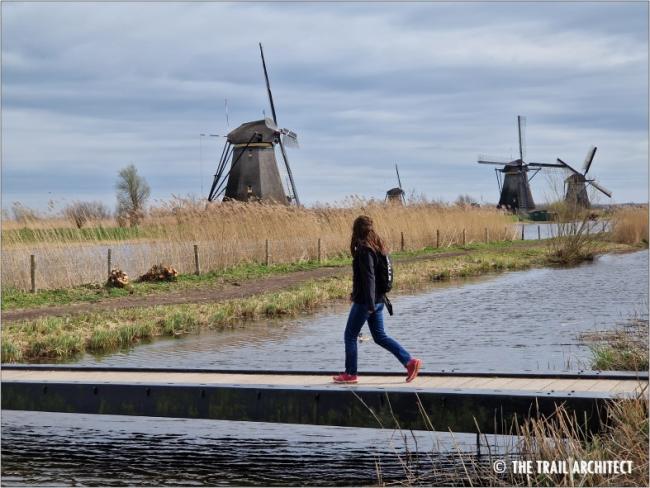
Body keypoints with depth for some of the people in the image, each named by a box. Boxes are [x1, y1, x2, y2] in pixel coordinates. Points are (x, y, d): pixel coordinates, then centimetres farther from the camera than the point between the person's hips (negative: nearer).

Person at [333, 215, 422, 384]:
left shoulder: (364, 250, -17)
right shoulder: (377, 247, 11)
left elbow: (369, 277, -22)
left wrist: (370, 303, -25)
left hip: (364, 302, -9)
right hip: (378, 300, 9)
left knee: (350, 336, 5)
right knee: (380, 336, 13)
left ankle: (350, 374, 10)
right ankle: (410, 361, 5)